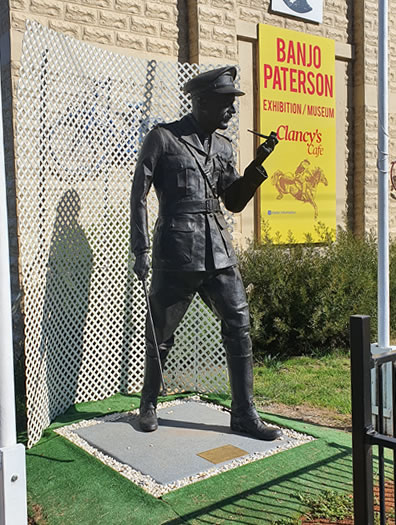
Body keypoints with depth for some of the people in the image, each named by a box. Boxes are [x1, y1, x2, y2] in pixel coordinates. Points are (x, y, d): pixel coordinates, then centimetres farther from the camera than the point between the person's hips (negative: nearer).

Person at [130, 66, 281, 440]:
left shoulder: (223, 146, 15)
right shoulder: (163, 138, -2)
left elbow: (234, 201, 17)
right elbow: (139, 194, -3)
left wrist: (258, 163, 4)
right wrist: (140, 250, -8)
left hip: (219, 252, 5)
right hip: (176, 253, -5)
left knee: (239, 326, 2)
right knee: (161, 333, 7)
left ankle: (244, 414, 14)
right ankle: (149, 403, 29)